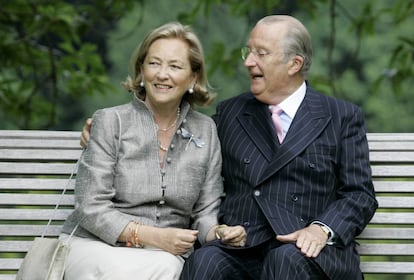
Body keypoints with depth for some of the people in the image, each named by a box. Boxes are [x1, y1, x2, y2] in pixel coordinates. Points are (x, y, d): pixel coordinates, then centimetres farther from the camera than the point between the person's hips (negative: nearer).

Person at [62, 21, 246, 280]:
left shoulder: (205, 130, 9)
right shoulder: (111, 121, -1)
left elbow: (205, 212, 9)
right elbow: (91, 208, -6)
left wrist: (219, 233, -14)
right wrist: (152, 236, -18)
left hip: (165, 256, 2)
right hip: (95, 246, -2)